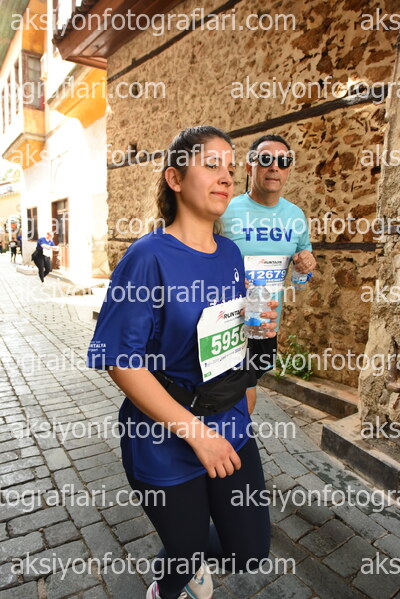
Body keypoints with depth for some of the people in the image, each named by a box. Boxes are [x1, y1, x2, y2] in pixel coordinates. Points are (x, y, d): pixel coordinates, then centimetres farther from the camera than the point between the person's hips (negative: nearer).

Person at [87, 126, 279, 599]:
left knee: (250, 551, 18)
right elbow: (120, 359, -22)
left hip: (231, 427, 6)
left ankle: (196, 557, 55)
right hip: (166, 443, -5)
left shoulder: (230, 253, 1)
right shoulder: (149, 256, -20)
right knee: (185, 553, 20)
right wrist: (195, 432, -22)